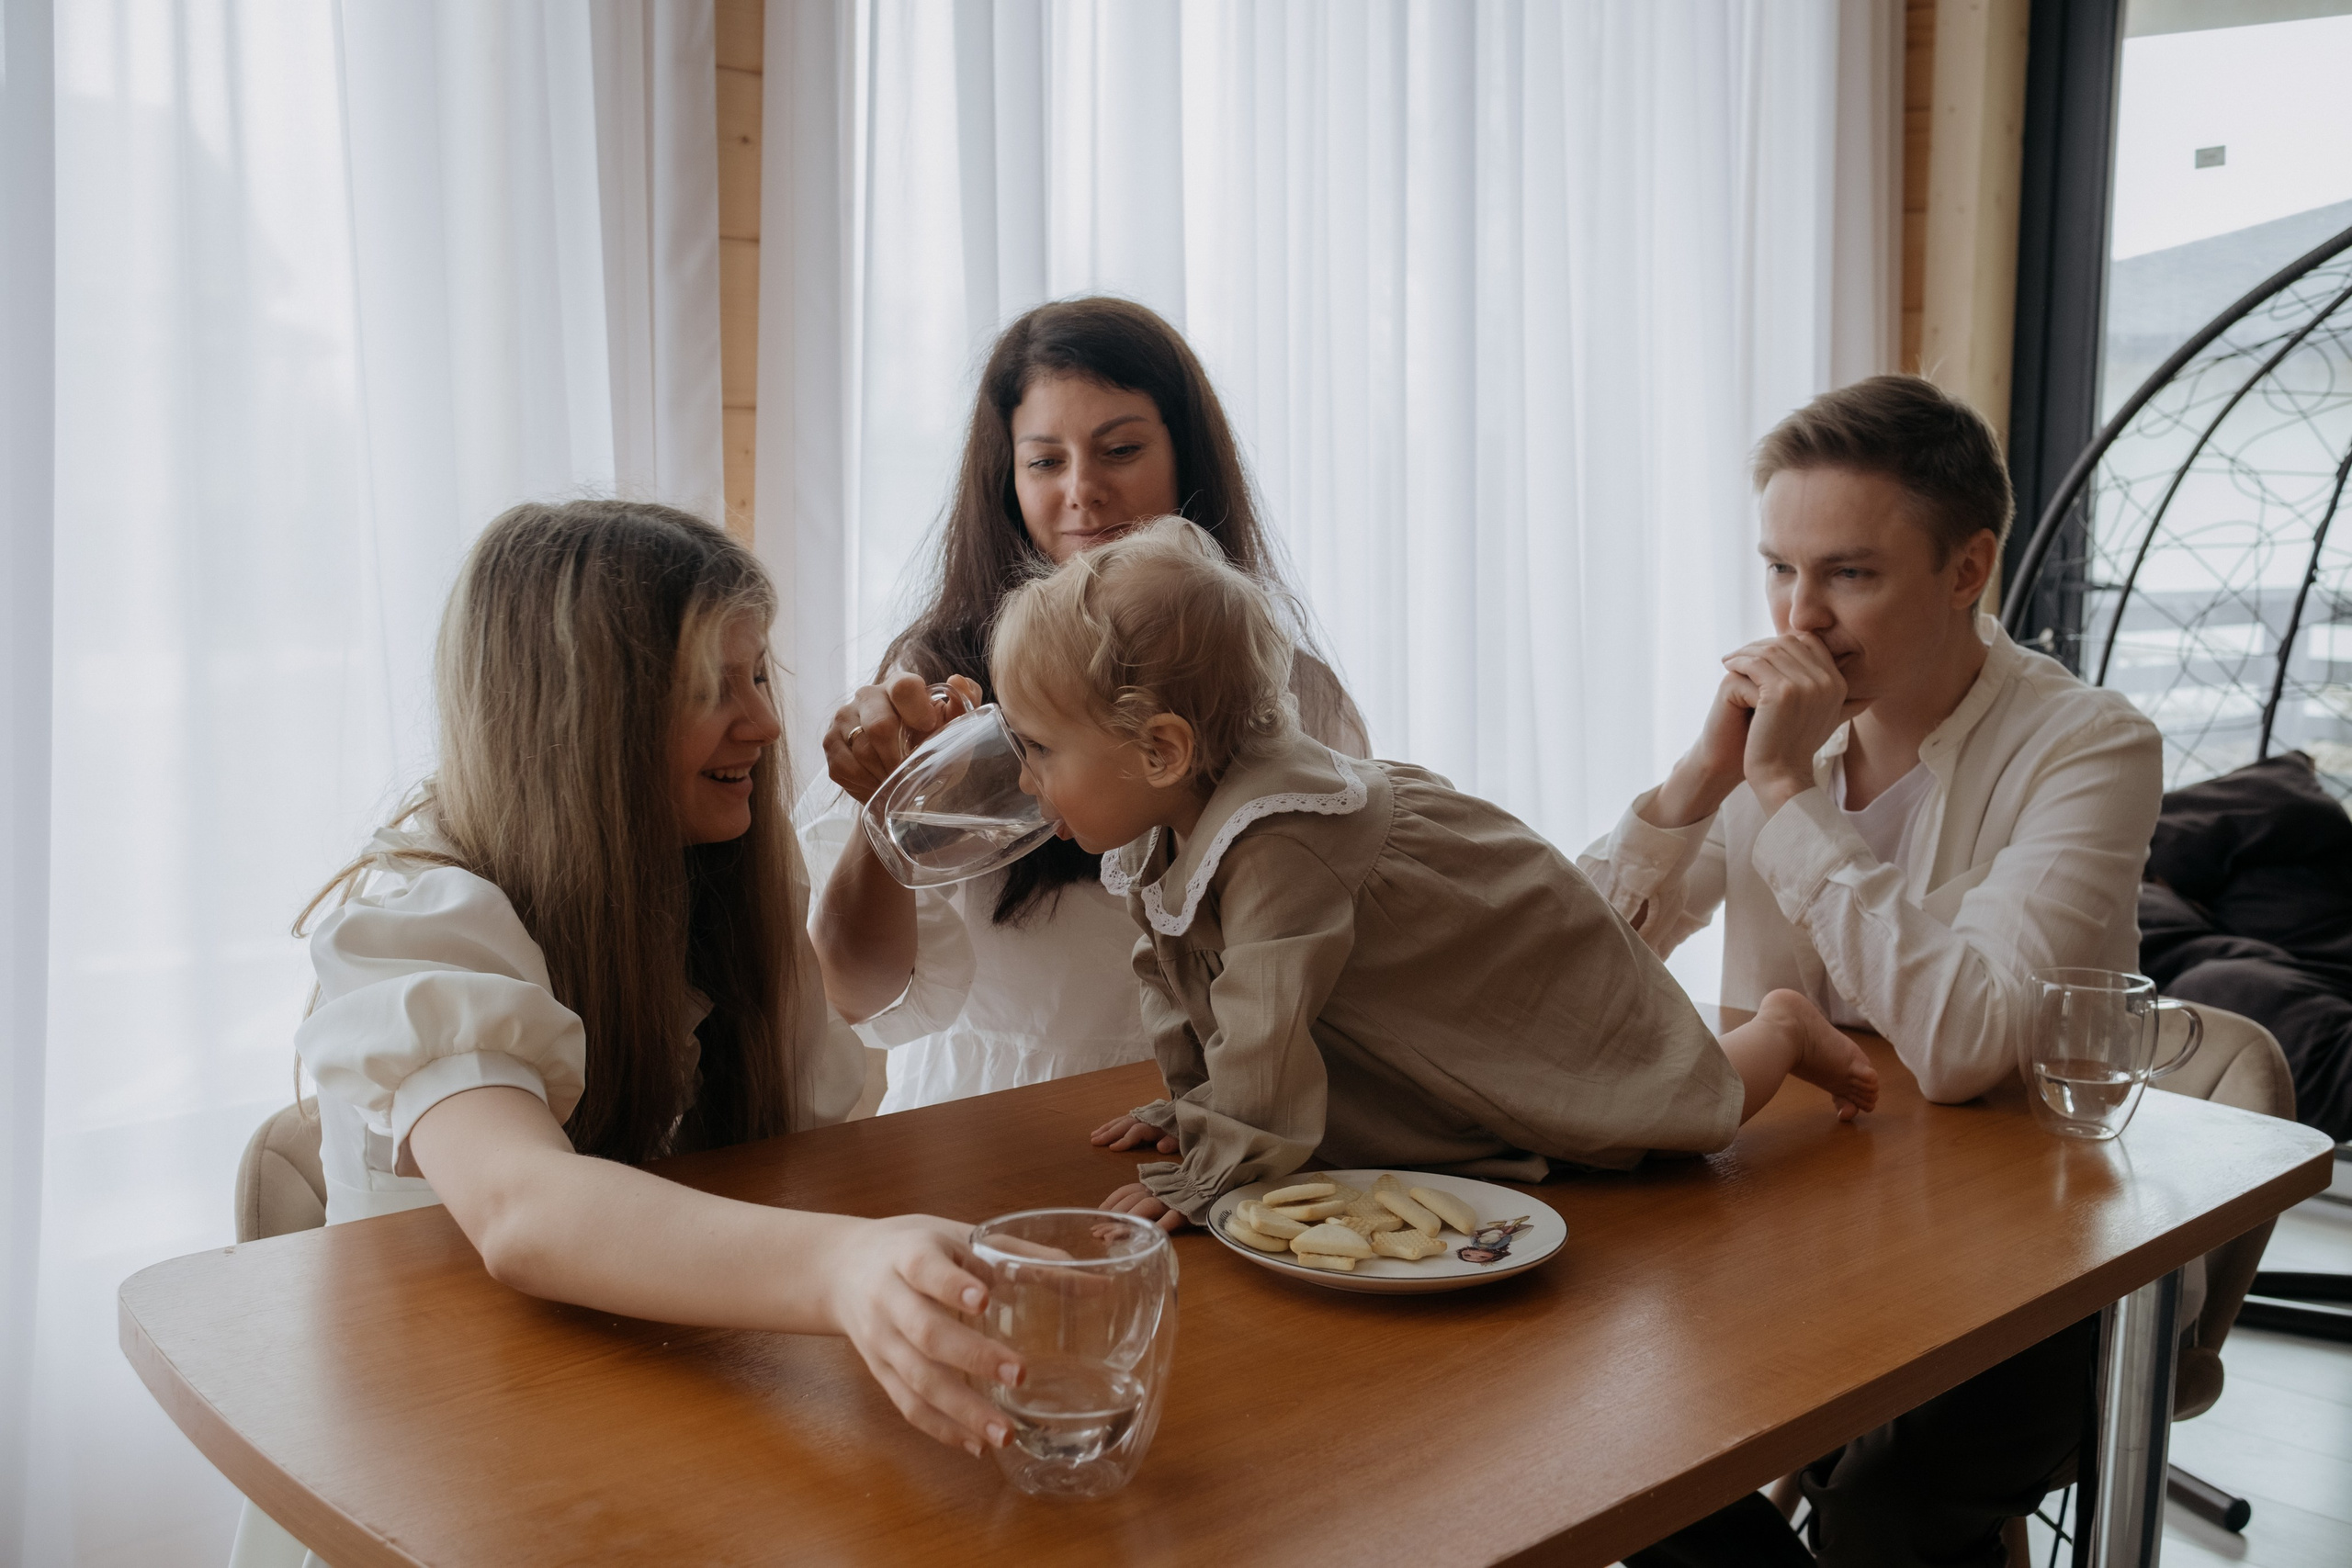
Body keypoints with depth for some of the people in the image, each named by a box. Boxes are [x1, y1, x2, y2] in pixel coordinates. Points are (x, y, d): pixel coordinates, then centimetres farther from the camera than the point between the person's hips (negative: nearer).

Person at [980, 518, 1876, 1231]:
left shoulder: (1274, 846, -42)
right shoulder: (1171, 826, -10)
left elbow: (1265, 1023, -44)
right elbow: (1186, 992, 3)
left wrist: (1209, 1175, -39)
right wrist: (1186, 1108, 3)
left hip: (1530, 965, -8)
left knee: (1678, 1122, 3)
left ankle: (1781, 1030, 30)